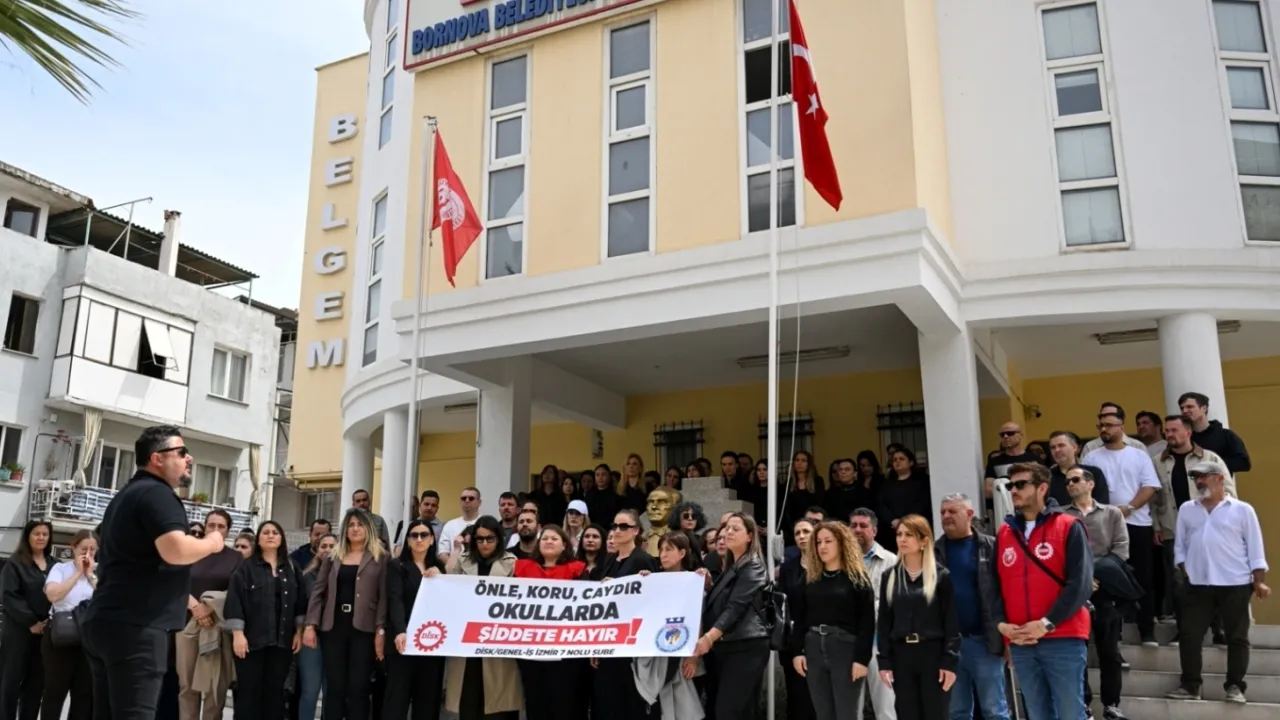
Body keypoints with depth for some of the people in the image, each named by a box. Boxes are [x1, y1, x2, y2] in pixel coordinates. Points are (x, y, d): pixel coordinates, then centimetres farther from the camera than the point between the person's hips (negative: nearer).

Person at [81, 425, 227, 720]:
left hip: (104, 620, 10)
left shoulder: (126, 495, 23)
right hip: (135, 626, -10)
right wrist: (212, 543, -6)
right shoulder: (156, 493, -9)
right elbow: (176, 551, -23)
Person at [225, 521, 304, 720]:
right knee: (249, 691, 0)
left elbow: (300, 601, 10)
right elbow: (235, 600, -7)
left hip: (282, 640, 3)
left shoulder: (291, 568, 12)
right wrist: (237, 633, -14)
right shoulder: (246, 567, 0)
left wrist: (299, 631, 3)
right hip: (252, 638, -3)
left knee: (275, 690, 8)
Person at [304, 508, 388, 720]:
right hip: (334, 626, 3)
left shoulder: (380, 557, 3)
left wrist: (381, 630, -10)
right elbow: (318, 591, 9)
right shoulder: (333, 557, 12)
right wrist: (310, 625, 0)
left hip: (364, 628, -3)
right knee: (334, 687, 5)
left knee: (358, 687, 0)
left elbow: (384, 596, -2)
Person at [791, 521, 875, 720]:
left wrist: (862, 658, -14)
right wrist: (796, 651, 1)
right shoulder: (809, 578, 11)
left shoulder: (857, 577, -2)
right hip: (814, 648, 5)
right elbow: (798, 618, 10)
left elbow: (867, 621, -7)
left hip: (846, 648, -4)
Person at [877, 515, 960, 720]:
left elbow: (951, 621, -4)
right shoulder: (889, 576, 7)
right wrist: (884, 661, 0)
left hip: (933, 653, -3)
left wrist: (950, 661, -10)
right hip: (901, 655, 3)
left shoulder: (941, 575, -2)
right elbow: (884, 622, 6)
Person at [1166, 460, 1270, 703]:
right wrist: (1185, 572, 2)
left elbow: (1255, 548, 0)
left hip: (1235, 585, -3)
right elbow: (1180, 546, 12)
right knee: (1188, 635, 1)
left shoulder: (1242, 510, 0)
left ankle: (1235, 687, 15)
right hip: (1198, 586, 3)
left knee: (1237, 637, 4)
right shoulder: (1186, 510, 9)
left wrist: (1259, 582, -4)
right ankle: (1190, 686, 9)